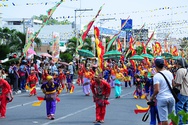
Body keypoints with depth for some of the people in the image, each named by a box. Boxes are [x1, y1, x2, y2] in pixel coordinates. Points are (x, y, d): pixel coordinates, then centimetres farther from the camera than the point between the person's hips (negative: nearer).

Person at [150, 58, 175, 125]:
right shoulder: (169, 73, 3)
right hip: (171, 97, 6)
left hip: (161, 98, -6)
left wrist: (152, 97, -6)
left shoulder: (156, 76, -16)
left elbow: (157, 90, -22)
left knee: (164, 119, 0)